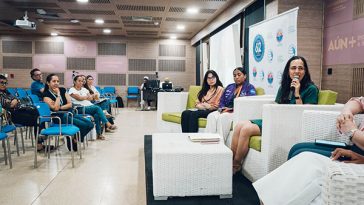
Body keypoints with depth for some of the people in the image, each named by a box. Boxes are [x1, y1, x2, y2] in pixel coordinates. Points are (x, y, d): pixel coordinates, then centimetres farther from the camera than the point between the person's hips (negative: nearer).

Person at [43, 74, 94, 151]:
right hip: (59, 117, -6)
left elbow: (70, 104, 4)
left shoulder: (63, 90, 9)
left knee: (90, 124, -11)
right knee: (83, 125, -24)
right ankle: (71, 140, 1)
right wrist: (58, 94, -13)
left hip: (69, 113, 6)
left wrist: (60, 107, -11)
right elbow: (55, 108, -20)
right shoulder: (46, 95, -7)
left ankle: (75, 139, 7)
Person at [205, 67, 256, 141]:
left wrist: (232, 109, -18)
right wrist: (223, 109, -4)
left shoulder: (250, 88, 4)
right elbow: (221, 101, 20)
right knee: (211, 116, -25)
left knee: (223, 117, -35)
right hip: (225, 111, 5)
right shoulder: (229, 87, 24)